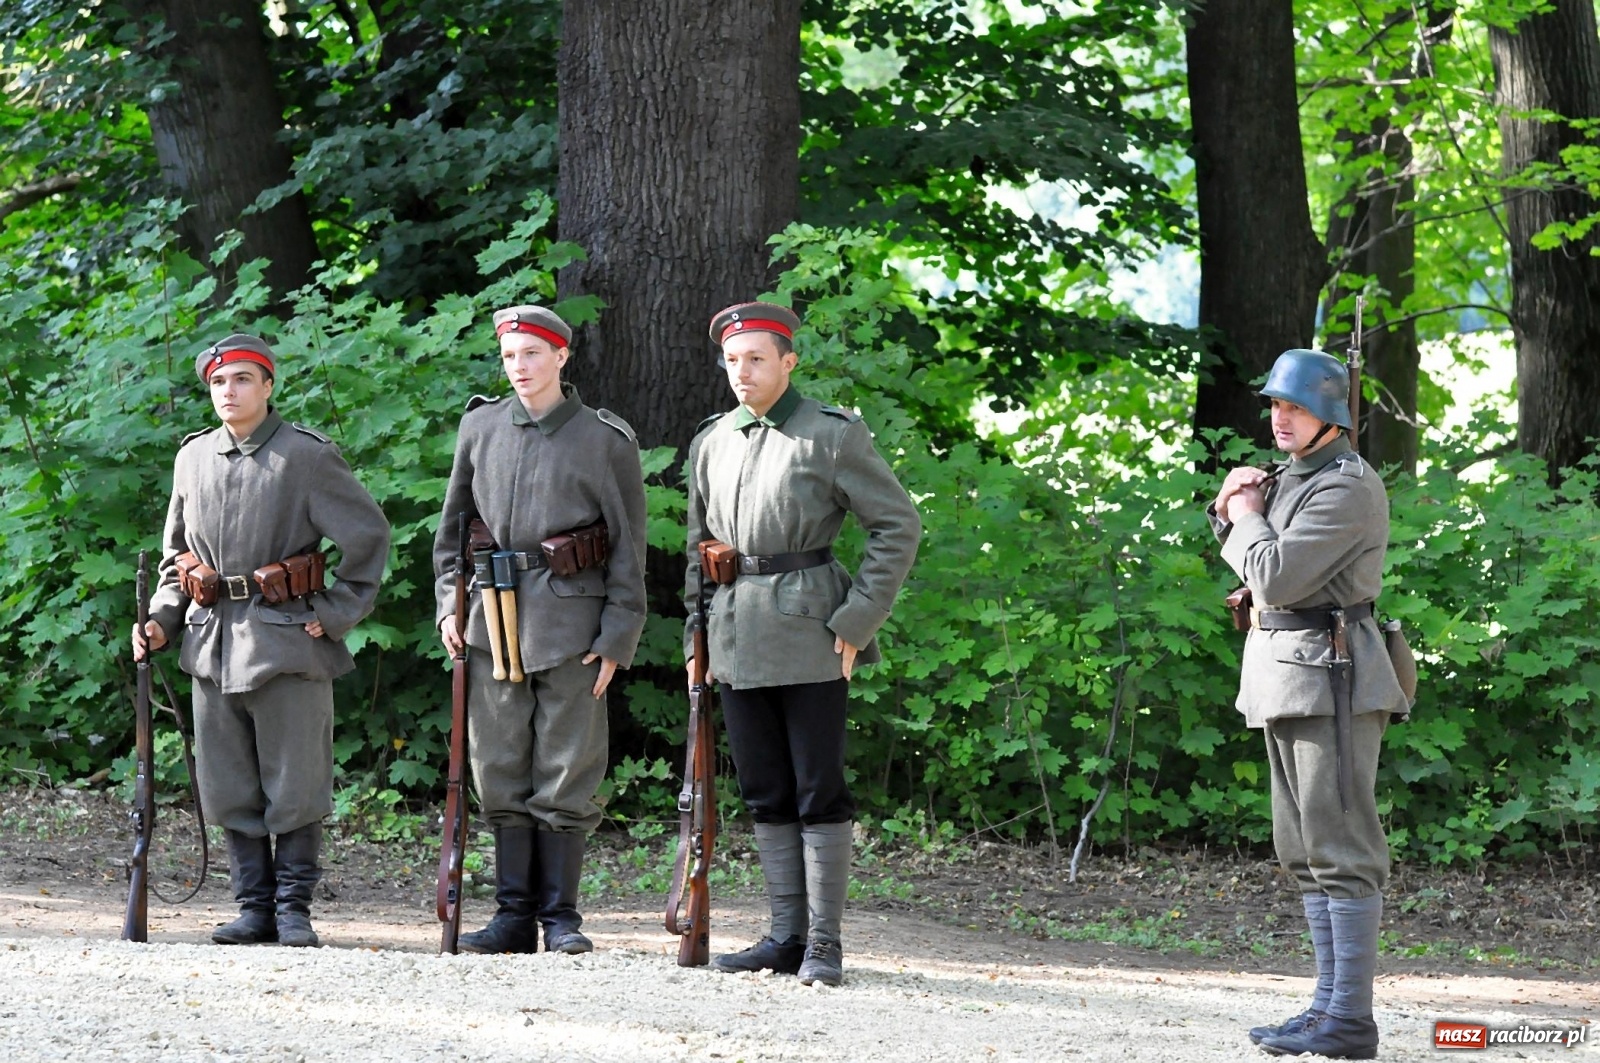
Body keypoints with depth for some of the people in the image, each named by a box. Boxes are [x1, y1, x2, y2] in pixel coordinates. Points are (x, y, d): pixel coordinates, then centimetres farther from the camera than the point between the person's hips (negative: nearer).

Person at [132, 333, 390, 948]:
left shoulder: (308, 457, -5)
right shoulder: (194, 457, 11)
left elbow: (369, 536, -2)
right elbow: (175, 553, 20)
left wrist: (335, 613, -6)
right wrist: (161, 621, 6)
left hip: (287, 640, -5)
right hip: (212, 643, 5)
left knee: (294, 785, -1)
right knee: (229, 790, 6)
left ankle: (293, 907, 7)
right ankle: (254, 907, 14)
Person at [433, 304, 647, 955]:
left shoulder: (606, 440, -1)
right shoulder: (480, 428, 10)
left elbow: (628, 549, 0)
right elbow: (453, 526, 18)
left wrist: (616, 639, -6)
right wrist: (450, 604, 8)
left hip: (571, 624, -4)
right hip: (494, 616, 4)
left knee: (565, 776, -1)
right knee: (501, 774, 5)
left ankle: (560, 916, 5)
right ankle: (514, 914, 11)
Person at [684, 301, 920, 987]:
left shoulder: (832, 435, -4)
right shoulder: (710, 443, 13)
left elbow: (898, 526, -5)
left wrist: (856, 622, -10)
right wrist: (699, 627, 15)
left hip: (807, 633, -6)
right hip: (736, 638, 6)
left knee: (819, 792, -4)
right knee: (765, 794, 8)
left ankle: (824, 945, -2)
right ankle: (786, 936, 13)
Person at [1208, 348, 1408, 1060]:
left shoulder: (1347, 487, -13)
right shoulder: (1294, 477, 17)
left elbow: (1277, 577, -21)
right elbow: (1249, 568, 27)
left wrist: (1248, 517, -3)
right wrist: (1230, 508, 8)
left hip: (1330, 677, -10)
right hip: (1285, 679, 10)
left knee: (1340, 847, -10)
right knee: (1306, 851, 12)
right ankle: (1330, 1003, 16)